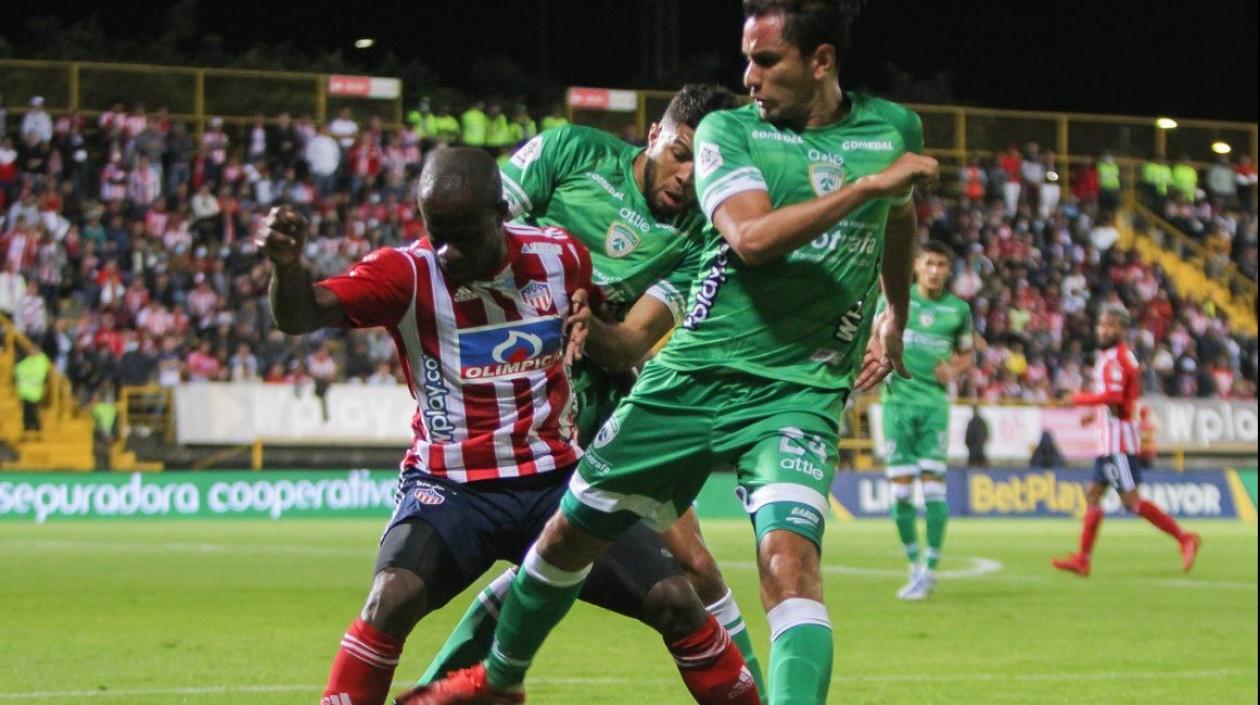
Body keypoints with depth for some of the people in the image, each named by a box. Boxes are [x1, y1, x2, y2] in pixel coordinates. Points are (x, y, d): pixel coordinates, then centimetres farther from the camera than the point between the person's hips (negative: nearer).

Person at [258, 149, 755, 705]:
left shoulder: (560, 257, -2)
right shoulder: (408, 273, -13)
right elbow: (301, 315, -30)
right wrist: (287, 264, -50)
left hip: (556, 478, 3)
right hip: (449, 485, -3)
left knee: (674, 600, -4)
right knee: (393, 596, -30)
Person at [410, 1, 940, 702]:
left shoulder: (894, 128, 5)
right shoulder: (727, 130, -3)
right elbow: (751, 236, -22)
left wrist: (896, 319, 38)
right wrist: (870, 183, -22)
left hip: (799, 391, -1)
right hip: (693, 374, 1)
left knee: (790, 555, -27)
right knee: (573, 531, 12)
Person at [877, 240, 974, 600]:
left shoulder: (958, 310, 8)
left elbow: (967, 354, 19)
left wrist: (954, 370, -2)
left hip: (934, 403, 0)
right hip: (898, 400, 0)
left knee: (933, 482, -9)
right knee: (900, 485, -2)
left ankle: (930, 570, -4)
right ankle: (914, 564, 14)